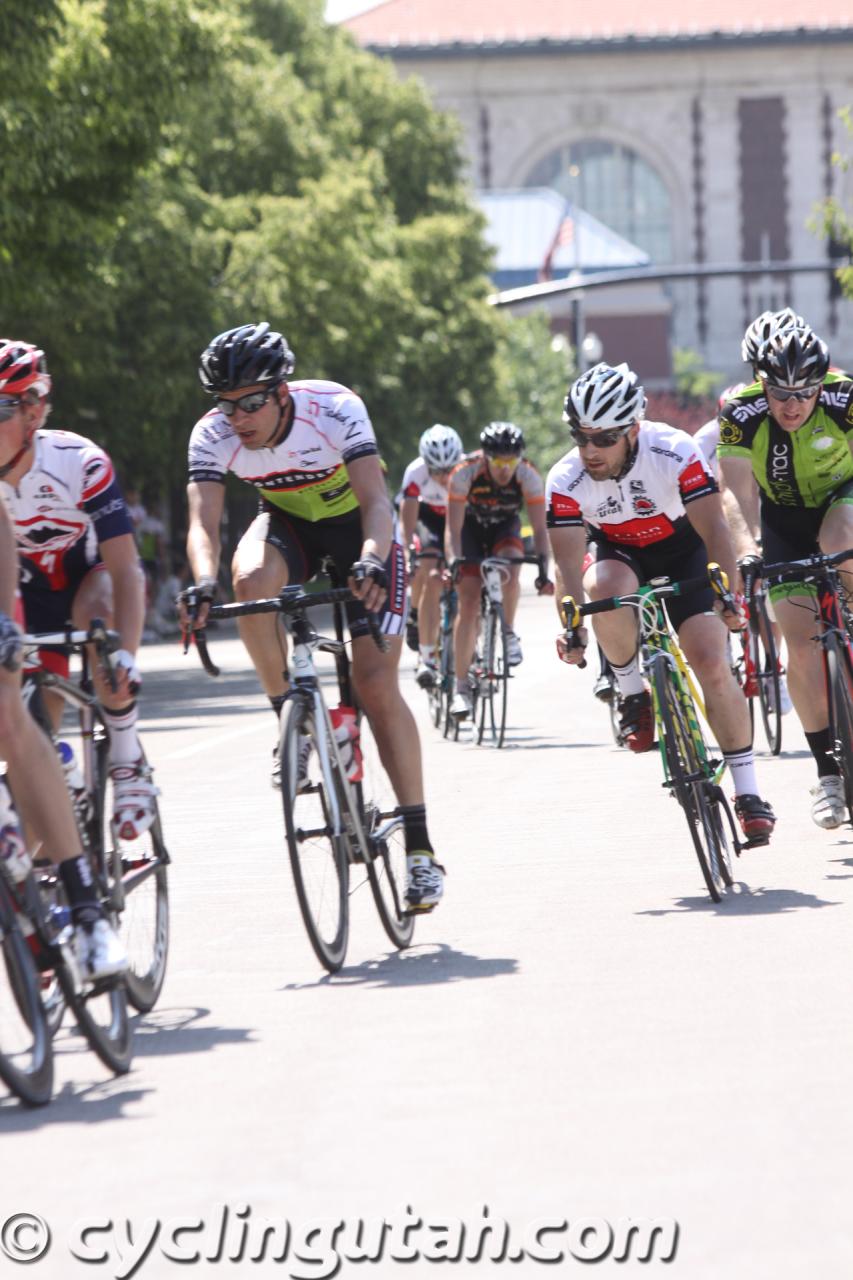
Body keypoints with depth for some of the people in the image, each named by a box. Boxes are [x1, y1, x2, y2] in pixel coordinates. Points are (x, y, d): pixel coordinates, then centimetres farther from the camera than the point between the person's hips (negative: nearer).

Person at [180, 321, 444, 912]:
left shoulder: (335, 409, -32)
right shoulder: (213, 436, -24)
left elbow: (376, 501, -39)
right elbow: (203, 523, -33)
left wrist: (373, 560, -59)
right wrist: (203, 583, -54)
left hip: (358, 526, -3)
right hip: (289, 524, 3)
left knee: (376, 682, -14)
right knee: (251, 579, -35)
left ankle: (420, 846, -8)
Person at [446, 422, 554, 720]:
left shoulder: (529, 476, -29)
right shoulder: (465, 473, -32)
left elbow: (540, 528, -27)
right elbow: (453, 528, -30)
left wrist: (543, 568, -40)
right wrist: (454, 562, -46)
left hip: (505, 528, 1)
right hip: (471, 527, -1)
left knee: (510, 568, -33)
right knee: (469, 603, -12)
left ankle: (508, 634, -7)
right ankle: (461, 687, -5)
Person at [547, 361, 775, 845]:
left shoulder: (674, 452, -30)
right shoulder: (565, 481, -26)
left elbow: (713, 527, -29)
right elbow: (569, 563, -27)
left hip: (681, 549, -1)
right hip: (617, 551, 1)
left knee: (712, 664, -13)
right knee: (605, 586, -37)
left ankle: (748, 793, -1)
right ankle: (633, 694, -13)